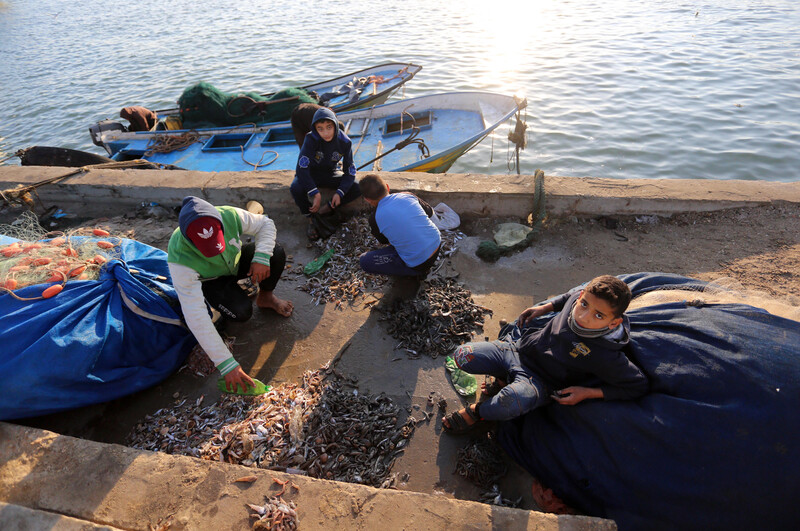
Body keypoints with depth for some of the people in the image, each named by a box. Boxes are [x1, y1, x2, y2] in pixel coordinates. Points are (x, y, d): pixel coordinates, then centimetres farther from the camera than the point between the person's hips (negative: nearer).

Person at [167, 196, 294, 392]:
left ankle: (266, 297, 5)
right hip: (209, 280, -3)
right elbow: (195, 316, -42)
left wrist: (262, 257, -33)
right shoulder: (180, 258, -41)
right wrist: (226, 364, -44)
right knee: (241, 311, -30)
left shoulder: (230, 216, -35)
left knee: (277, 254, -24)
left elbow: (265, 224, -14)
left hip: (236, 262, 3)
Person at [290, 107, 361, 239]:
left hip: (331, 174, 2)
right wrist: (315, 193, -37)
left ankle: (327, 209, -10)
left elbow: (350, 171, -11)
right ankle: (311, 219, -11)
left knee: (358, 188, -20)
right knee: (296, 188, -35)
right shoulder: (311, 139, -26)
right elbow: (301, 168, -31)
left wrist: (340, 192, -25)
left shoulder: (345, 142, -18)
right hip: (310, 174, -2)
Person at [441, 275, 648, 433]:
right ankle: (503, 381, 16)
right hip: (518, 347, 5)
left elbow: (639, 386, -14)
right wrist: (546, 307, 7)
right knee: (463, 355, -13)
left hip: (539, 381, -5)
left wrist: (588, 392, -17)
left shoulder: (605, 355, -26)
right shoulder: (577, 298, -13)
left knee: (513, 402, -39)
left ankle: (476, 412, -4)